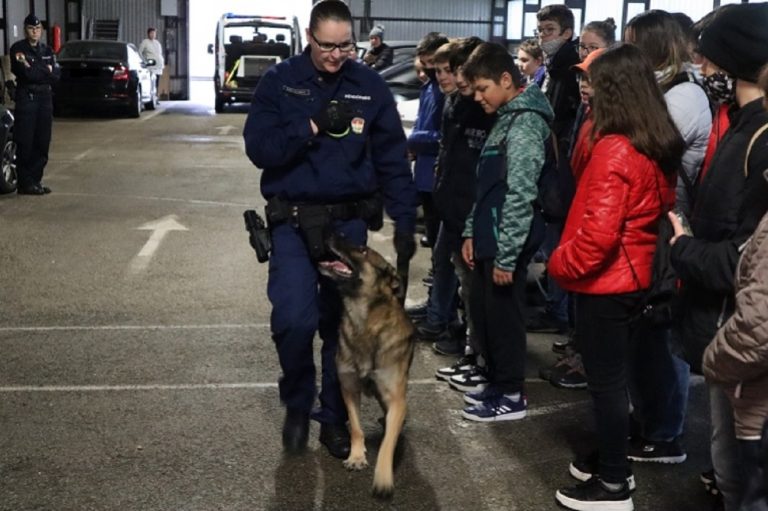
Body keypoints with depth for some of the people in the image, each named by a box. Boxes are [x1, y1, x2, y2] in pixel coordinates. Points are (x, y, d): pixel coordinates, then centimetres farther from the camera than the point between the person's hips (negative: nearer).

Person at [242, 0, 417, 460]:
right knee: (295, 320, -12)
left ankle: (335, 417, 25)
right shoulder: (279, 81, -4)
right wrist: (312, 126, -21)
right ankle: (297, 405, 15)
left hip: (350, 221, 2)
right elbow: (258, 148, -10)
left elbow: (393, 159, 2)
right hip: (293, 221, -1)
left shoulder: (371, 86, -1)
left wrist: (404, 221, -3)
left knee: (343, 324, 8)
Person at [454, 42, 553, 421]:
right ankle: (495, 376, 34)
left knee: (503, 315, 1)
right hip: (488, 238, 9)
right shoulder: (506, 119, 14)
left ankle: (511, 395, 14)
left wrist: (506, 255, -21)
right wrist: (472, 232, 16)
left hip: (507, 244, -9)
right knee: (481, 309, 18)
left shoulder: (525, 124, -17)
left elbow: (521, 197, -22)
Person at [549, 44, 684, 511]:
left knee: (605, 381, 2)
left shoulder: (615, 150, -22)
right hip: (635, 277, 9)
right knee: (614, 376, 19)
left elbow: (598, 231, -26)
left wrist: (561, 263, -10)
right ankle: (614, 461, 33)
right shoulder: (661, 146, 5)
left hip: (604, 283, -9)